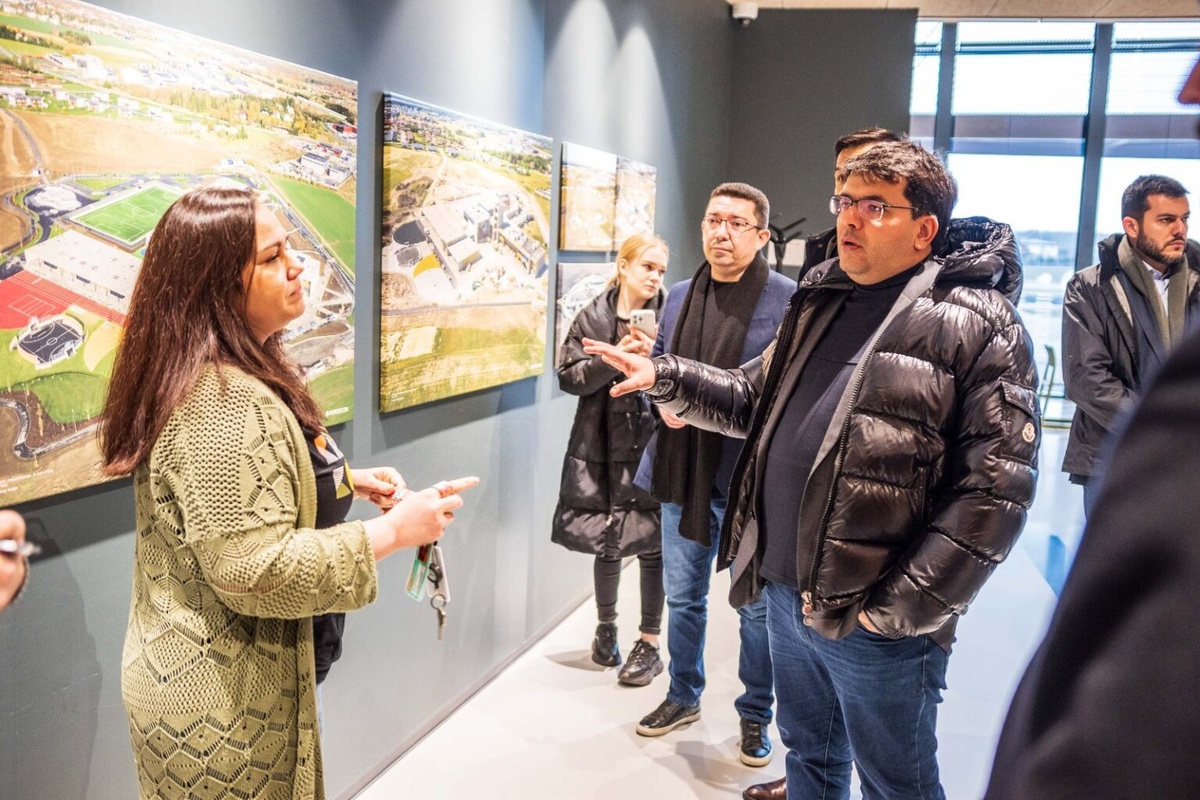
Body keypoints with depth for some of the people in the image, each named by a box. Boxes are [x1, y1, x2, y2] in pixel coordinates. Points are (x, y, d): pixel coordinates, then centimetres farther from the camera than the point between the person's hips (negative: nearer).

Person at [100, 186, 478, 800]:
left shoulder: (213, 377, 6)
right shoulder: (224, 404, -27)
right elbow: (253, 570, -30)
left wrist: (343, 481, 7)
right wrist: (391, 532, -22)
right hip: (219, 703, -10)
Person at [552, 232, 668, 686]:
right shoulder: (592, 317, 3)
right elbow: (568, 376, -2)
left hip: (650, 445, -1)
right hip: (601, 447, 2)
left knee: (651, 543, 2)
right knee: (606, 541, 13)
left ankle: (649, 643, 17)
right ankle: (606, 626, 35)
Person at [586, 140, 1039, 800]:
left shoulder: (981, 324, -13)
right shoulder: (820, 301, 10)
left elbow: (994, 490, -18)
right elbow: (752, 399, 20)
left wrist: (900, 609, -19)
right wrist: (664, 378, 5)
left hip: (874, 621, -6)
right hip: (786, 592, 6)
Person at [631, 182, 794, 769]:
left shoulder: (789, 300, -11)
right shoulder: (680, 296, 8)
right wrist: (664, 401, -6)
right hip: (682, 471, 5)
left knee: (756, 605, 10)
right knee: (682, 596, 19)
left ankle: (755, 714, 31)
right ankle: (683, 696, 40)